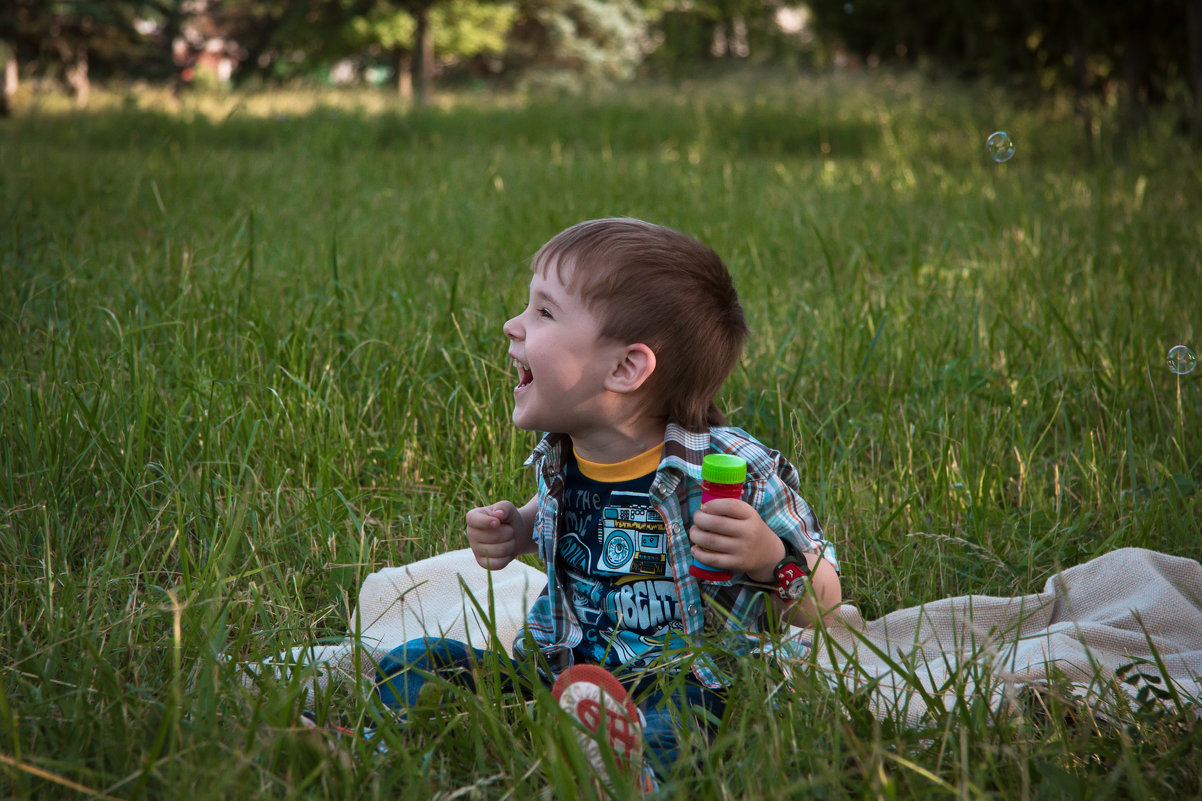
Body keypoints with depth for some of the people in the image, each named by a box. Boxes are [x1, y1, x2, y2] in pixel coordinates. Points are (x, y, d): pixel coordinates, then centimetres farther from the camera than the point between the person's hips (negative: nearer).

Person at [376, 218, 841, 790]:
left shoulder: (734, 469, -15)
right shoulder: (560, 453, 4)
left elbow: (821, 608, -7)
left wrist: (769, 560, -29)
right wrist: (519, 531, 9)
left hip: (681, 685, -6)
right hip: (557, 672, 7)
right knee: (414, 663, -4)